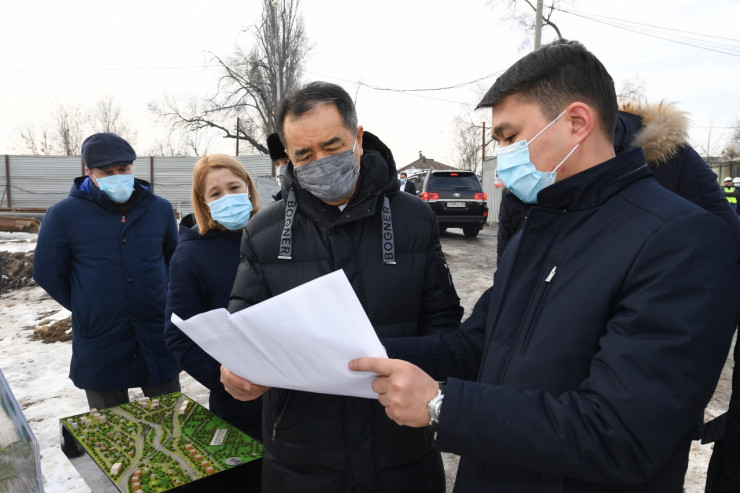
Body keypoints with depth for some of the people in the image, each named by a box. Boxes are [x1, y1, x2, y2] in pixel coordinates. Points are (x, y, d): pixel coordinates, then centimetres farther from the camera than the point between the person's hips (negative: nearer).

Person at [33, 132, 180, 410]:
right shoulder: (63, 215, -7)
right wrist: (86, 309, 7)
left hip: (158, 342, 2)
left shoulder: (160, 209, 2)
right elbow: (47, 273, 3)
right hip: (100, 349, -1)